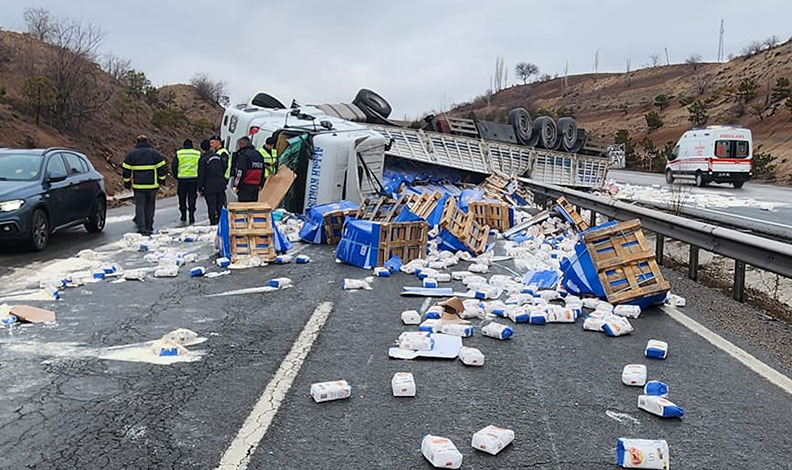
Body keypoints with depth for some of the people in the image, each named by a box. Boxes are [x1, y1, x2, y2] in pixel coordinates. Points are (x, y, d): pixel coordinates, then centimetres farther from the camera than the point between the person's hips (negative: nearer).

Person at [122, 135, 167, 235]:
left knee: (140, 205, 3)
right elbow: (162, 168, 1)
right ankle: (149, 227, 17)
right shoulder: (154, 153, 3)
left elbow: (126, 169, 5)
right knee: (150, 205, 12)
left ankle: (142, 228, -8)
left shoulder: (131, 154, 5)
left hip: (138, 185, 0)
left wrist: (127, 182, 14)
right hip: (152, 185, 0)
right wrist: (161, 180, 11)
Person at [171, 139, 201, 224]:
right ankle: (191, 215, -5)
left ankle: (183, 215, 17)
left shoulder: (178, 154, 2)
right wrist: (198, 176, 13)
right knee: (192, 197, 3)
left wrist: (176, 176, 11)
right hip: (194, 179, 0)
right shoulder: (198, 154, 3)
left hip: (182, 179, 0)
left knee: (182, 197, 12)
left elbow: (173, 166, 0)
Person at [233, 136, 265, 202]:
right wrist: (260, 185, 26)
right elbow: (262, 171, 22)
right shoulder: (258, 154, 17)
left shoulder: (243, 154, -9)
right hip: (256, 188, 8)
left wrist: (236, 186, -10)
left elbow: (240, 172, -16)